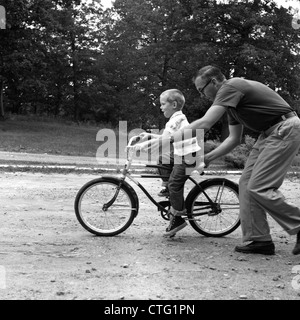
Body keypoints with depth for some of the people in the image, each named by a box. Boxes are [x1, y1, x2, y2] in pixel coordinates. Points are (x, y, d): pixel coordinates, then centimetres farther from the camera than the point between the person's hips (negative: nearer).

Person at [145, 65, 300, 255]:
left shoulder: (230, 87, -16)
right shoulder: (230, 98, 15)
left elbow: (205, 124, -26)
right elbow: (234, 139, 18)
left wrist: (168, 139, -22)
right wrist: (208, 158, 10)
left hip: (285, 130, -10)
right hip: (270, 133, 10)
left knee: (259, 188, -13)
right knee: (247, 183, 4)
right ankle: (258, 240, 7)